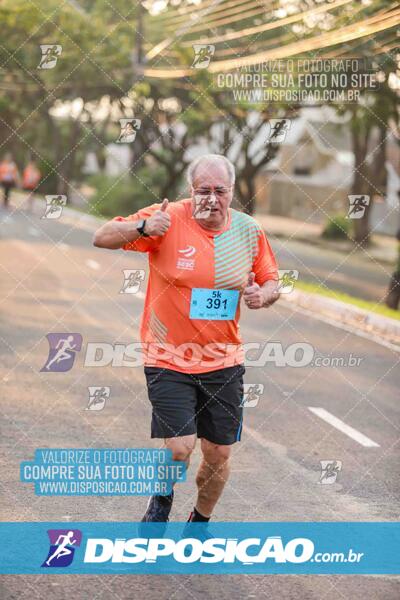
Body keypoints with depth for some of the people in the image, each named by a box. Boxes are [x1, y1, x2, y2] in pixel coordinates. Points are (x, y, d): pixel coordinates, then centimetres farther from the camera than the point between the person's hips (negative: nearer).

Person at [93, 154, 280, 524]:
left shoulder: (249, 230, 0)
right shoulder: (168, 219, -12)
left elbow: (271, 282, 13)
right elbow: (102, 238, -14)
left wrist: (262, 295, -11)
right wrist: (143, 228, -33)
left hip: (224, 361, 3)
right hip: (168, 359, -3)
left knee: (219, 456, 7)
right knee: (180, 449, -13)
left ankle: (201, 521, 34)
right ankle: (161, 503, 22)